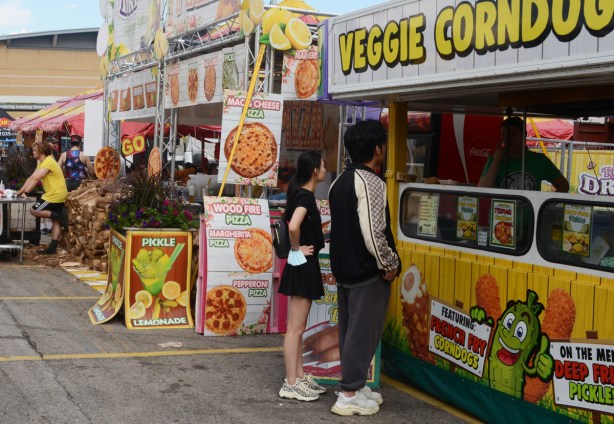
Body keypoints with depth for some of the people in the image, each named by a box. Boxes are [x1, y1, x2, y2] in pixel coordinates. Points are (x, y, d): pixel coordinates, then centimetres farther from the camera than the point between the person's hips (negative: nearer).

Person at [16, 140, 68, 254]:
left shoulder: (48, 162, -16)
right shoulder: (41, 163, 16)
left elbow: (36, 179, -23)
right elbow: (31, 178, 13)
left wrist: (26, 192, -25)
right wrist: (20, 191, 7)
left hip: (55, 195, -10)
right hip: (59, 195, 10)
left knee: (34, 211, -6)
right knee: (56, 221, 8)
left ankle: (59, 215, -8)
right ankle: (52, 247, 10)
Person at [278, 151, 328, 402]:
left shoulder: (303, 195, 11)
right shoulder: (305, 196, -17)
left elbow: (290, 221, 29)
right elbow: (293, 226, -34)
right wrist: (297, 249, -18)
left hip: (305, 267, 10)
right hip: (302, 266, -10)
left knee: (299, 328, 15)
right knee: (295, 329, -5)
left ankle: (299, 377, 24)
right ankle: (291, 384, 0)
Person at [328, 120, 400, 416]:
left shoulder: (340, 181, 11)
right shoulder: (370, 182, -18)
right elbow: (373, 233, -25)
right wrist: (391, 264, -13)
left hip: (344, 267, 9)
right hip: (367, 271, -9)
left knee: (349, 330, 16)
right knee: (363, 332, -2)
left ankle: (354, 385, 27)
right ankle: (349, 396, 3)